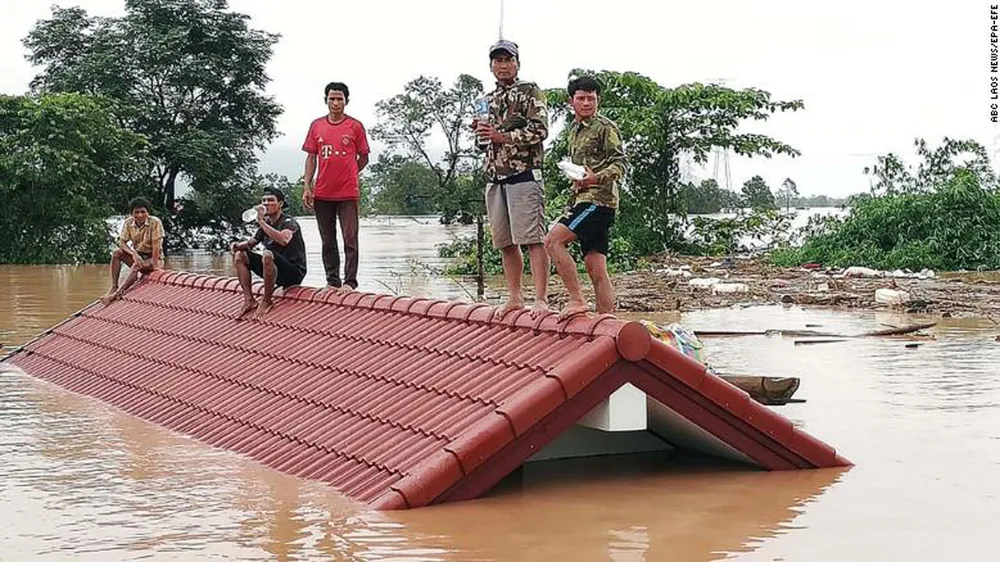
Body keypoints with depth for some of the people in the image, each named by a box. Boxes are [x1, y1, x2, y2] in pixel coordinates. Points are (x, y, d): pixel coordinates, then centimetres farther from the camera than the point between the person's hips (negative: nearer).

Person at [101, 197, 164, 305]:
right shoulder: (128, 223, -5)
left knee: (137, 266, -35)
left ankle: (118, 293, -36)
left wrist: (154, 266, -26)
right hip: (137, 255, 5)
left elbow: (156, 245, -20)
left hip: (153, 258, -5)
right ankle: (114, 287, -24)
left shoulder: (155, 222, -17)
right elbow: (122, 242, -10)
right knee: (116, 252, -21)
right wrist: (134, 254, -29)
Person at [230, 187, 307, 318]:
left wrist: (261, 221, -32)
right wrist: (238, 245, -4)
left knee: (267, 254, -36)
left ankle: (266, 301, -20)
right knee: (239, 255, 1)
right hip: (276, 273, 8)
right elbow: (250, 243, 20)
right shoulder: (266, 223, 12)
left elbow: (283, 240, -35)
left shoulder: (289, 222, -12)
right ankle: (249, 300, -7)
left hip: (294, 272, -8)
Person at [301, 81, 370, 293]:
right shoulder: (317, 126, 8)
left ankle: (350, 282, -3)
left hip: (348, 193, -3)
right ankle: (332, 281, 15)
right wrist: (307, 187, 3)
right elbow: (311, 158, 9)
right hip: (322, 194, 3)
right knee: (328, 241, 9)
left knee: (350, 239, -6)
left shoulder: (355, 126, 1)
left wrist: (347, 175, 4)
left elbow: (363, 158, 8)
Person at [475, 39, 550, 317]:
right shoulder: (489, 99, 20)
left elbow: (540, 130, -11)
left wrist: (502, 136, -15)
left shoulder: (529, 91, 0)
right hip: (495, 177, 7)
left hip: (523, 174, -7)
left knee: (532, 239, -11)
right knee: (505, 242, 9)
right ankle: (515, 298, 17)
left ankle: (541, 299, -13)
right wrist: (480, 131, 3)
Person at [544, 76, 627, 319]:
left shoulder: (606, 127, -3)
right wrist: (571, 204, 26)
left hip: (599, 200, -8)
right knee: (596, 268, 4)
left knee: (553, 240, -20)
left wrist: (597, 178, -29)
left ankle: (577, 300, -18)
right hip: (582, 200, 8)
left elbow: (621, 164, -12)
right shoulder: (574, 129, 22)